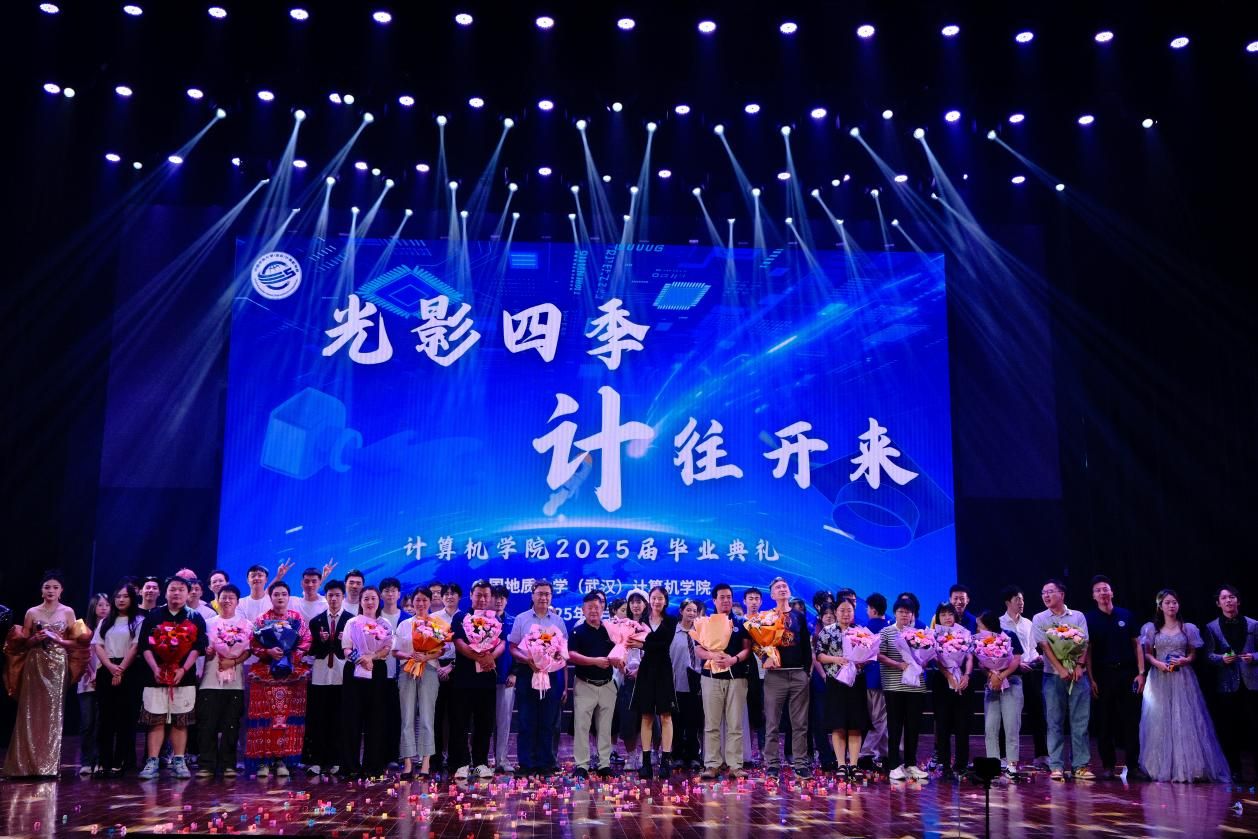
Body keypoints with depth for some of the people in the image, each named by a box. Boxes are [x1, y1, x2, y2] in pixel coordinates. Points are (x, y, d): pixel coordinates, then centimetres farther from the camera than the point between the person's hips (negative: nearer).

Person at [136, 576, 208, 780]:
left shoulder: (195, 618, 8)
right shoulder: (153, 616, 9)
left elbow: (198, 647, 0)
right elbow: (144, 645, 3)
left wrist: (183, 669, -13)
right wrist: (155, 668, -11)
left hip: (184, 677, 0)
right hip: (156, 676, 0)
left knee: (180, 722, 2)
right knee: (156, 721, -1)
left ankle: (179, 762, 8)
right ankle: (152, 763, 2)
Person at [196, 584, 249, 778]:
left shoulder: (245, 624, 9)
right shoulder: (209, 623, 12)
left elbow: (249, 650, 3)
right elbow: (201, 649, 9)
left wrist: (233, 661, -13)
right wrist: (207, 652, -14)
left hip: (235, 682, 0)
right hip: (211, 681, 1)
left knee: (231, 725, 1)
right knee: (207, 724, -3)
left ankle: (228, 765, 8)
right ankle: (206, 765, 2)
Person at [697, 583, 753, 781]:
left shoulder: (740, 624, 11)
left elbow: (747, 649, 4)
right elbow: (698, 650, 3)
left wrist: (734, 659, -16)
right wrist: (713, 656, -18)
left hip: (736, 677, 0)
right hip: (712, 677, 0)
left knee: (735, 724, 0)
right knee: (712, 724, -1)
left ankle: (735, 764, 2)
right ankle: (712, 764, 2)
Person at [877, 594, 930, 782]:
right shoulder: (886, 632, 2)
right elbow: (880, 656, -5)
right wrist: (899, 665, -18)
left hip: (916, 685, 3)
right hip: (894, 686, -3)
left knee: (913, 725, 6)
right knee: (895, 725, 0)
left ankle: (911, 763, 17)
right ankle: (894, 765, 4)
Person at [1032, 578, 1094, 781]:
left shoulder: (1078, 616, 9)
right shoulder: (1039, 619, 6)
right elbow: (1045, 646, -4)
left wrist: (1079, 666, -12)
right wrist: (1061, 669, -13)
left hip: (1078, 674, 1)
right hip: (1053, 675, -1)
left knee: (1080, 722, 1)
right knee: (1055, 722, 0)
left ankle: (1080, 765, 6)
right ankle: (1056, 766, 3)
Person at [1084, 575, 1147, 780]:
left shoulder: (1125, 615, 7)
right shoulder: (1089, 619, 2)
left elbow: (1137, 645, 8)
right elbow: (1087, 650, 0)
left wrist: (1141, 673, 0)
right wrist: (1091, 678, -6)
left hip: (1128, 673, 1)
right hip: (1103, 676, -1)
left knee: (1131, 721, 2)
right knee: (1104, 723, 4)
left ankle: (1133, 766, 7)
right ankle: (1108, 765, 11)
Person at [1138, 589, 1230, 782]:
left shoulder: (1188, 628, 7)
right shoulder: (1152, 628, 7)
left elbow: (1193, 654, 9)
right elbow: (1147, 653, 6)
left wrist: (1184, 661, -11)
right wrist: (1157, 663, -12)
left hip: (1183, 679, 0)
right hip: (1160, 678, 0)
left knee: (1185, 720, -5)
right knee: (1160, 721, -1)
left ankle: (1186, 767, 0)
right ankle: (1162, 767, 5)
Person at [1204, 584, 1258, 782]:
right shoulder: (1211, 628, 6)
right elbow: (1209, 655, 2)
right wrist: (1222, 659, -16)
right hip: (1227, 684, 0)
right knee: (1230, 728, 5)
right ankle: (1234, 770, 14)